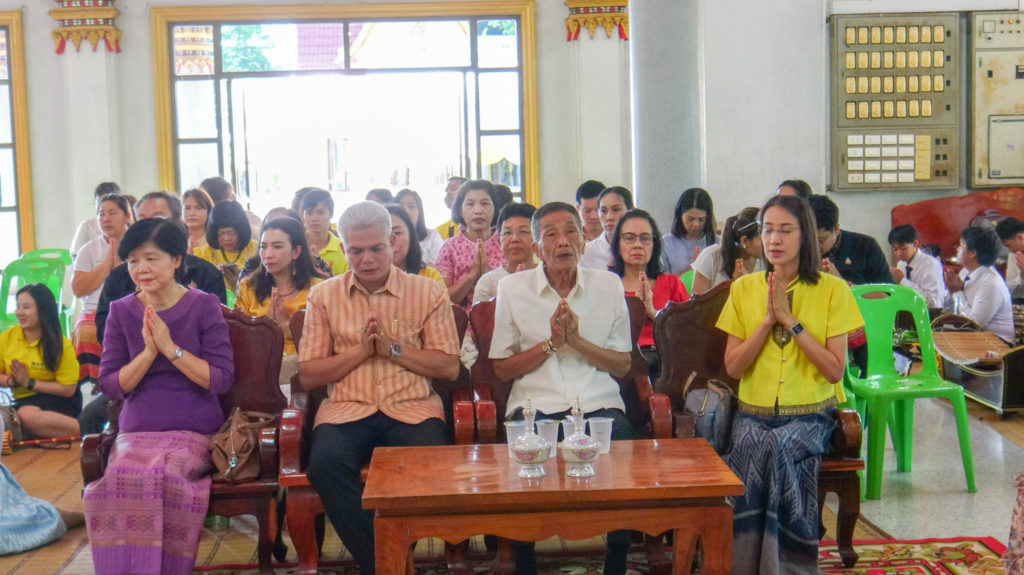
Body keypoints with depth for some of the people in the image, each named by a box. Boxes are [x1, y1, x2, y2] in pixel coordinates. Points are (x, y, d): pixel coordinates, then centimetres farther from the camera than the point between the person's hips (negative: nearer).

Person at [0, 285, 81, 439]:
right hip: (24, 401, 5)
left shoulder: (61, 345, -9)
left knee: (28, 415, -36)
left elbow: (68, 389, -11)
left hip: (58, 402, -5)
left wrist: (29, 382, -15)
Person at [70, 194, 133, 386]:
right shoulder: (89, 250, 14)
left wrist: (120, 263, -4)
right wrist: (108, 262, -1)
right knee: (86, 333, -32)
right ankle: (94, 379, -26)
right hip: (95, 312, 1)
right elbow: (78, 289, 0)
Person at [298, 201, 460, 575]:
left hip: (412, 408, 0)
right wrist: (360, 350, -5)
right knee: (325, 463, -32)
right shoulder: (324, 296, 12)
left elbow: (449, 367, 5)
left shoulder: (427, 292, 9)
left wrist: (393, 348, -7)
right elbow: (307, 375, 8)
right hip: (346, 409, 1)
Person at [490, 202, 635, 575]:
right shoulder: (512, 289, 7)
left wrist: (577, 341, -8)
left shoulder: (608, 285, 10)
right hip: (536, 405, -1)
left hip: (599, 403, 1)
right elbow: (502, 369, 7)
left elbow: (623, 365, 8)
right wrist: (549, 344, -7)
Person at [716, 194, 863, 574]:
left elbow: (834, 370, -6)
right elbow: (733, 367, 3)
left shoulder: (832, 290, 1)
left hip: (810, 414, -2)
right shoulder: (745, 288, 8)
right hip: (753, 413, 2)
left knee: (780, 447, -34)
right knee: (750, 446, -32)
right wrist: (768, 319, -8)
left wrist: (791, 321, -12)